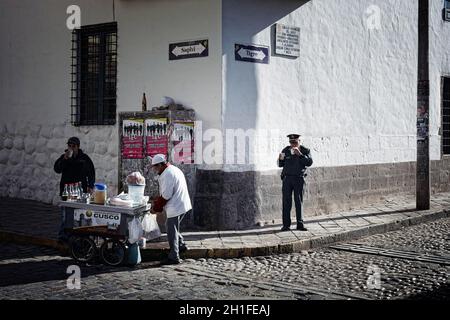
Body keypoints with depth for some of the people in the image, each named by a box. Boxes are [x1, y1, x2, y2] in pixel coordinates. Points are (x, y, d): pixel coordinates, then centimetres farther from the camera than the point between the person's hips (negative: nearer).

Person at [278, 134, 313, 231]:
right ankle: (286, 224, 0)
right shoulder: (286, 150, 7)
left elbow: (309, 163, -14)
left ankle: (300, 224, 5)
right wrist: (280, 159, -11)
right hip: (287, 178, 1)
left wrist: (300, 154, -23)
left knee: (299, 201, -1)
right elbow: (280, 165, 12)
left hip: (299, 179, -1)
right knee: (286, 201, -3)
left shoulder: (305, 151, 2)